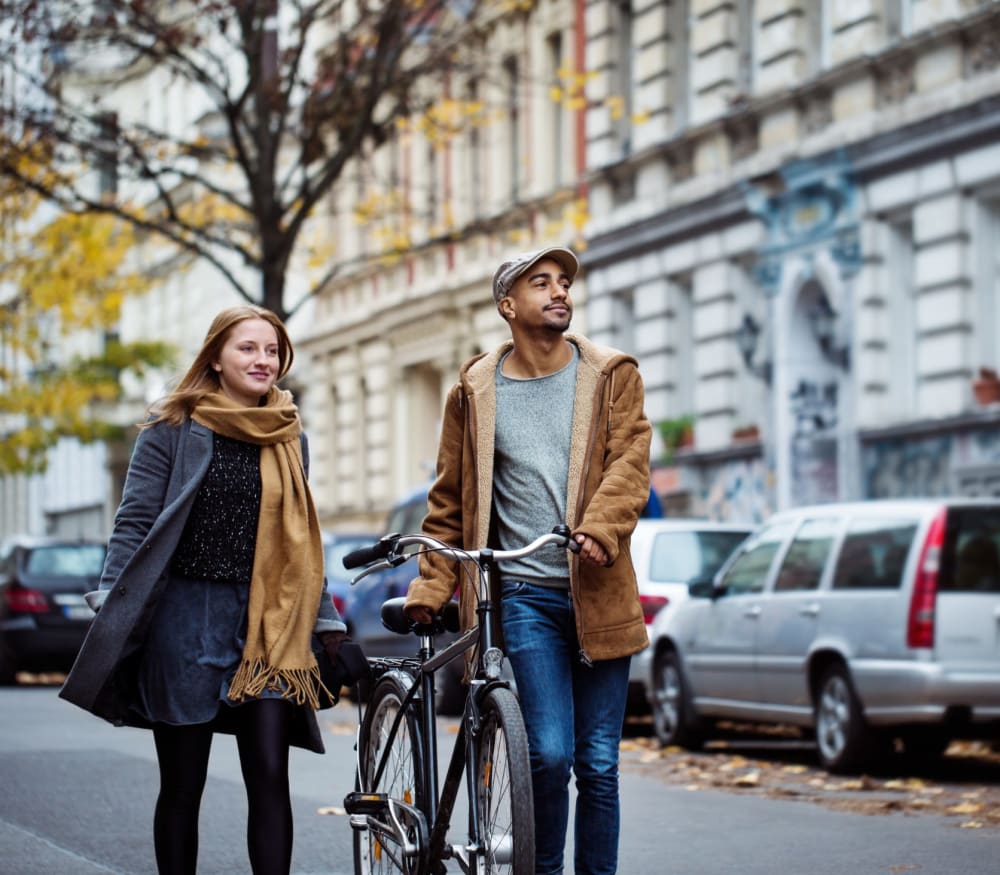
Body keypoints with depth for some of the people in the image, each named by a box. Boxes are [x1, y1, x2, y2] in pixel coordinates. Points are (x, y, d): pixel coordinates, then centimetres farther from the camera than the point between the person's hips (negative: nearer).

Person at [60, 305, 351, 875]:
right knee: (182, 783, 4)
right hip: (186, 619, -2)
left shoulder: (290, 438, 12)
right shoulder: (175, 428, 0)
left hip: (267, 624, 3)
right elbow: (135, 523, -3)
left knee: (270, 776, -7)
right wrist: (111, 608, -11)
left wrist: (326, 620, 16)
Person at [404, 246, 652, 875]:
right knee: (549, 753, -13)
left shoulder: (613, 376, 8)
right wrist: (431, 588, 5)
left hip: (597, 590, 1)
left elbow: (629, 464, -5)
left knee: (598, 764, 4)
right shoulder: (476, 392, 7)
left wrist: (599, 530, -23)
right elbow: (451, 500, 13)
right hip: (524, 593, -1)